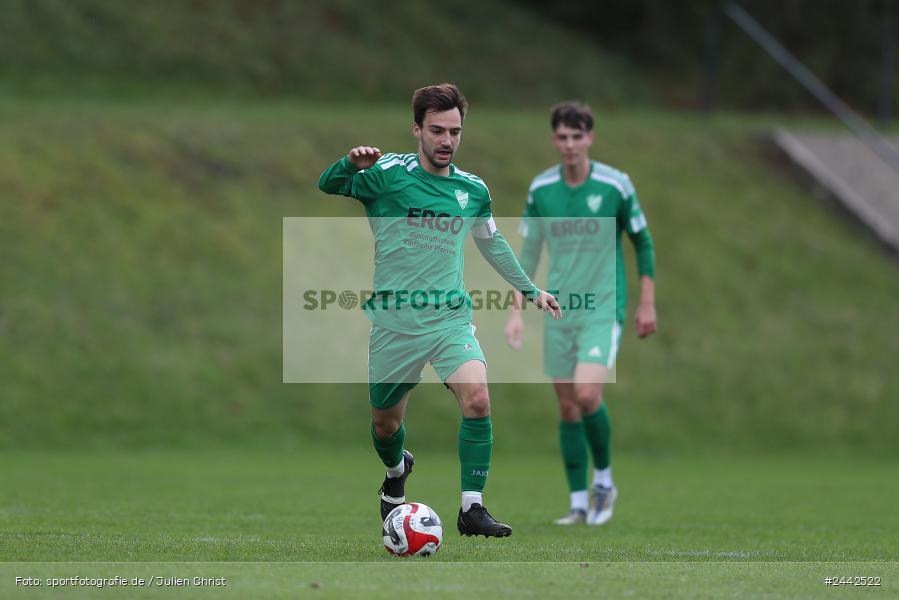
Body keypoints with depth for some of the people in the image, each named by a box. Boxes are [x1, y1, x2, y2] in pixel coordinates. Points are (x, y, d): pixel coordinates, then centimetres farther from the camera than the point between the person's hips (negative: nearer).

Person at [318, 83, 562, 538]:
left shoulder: (473, 190, 6)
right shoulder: (389, 174, -5)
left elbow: (492, 243, 24)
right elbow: (327, 185, -8)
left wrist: (531, 290, 29)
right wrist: (352, 164, -30)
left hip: (450, 320, 1)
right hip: (394, 324, -1)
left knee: (477, 400, -23)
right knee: (385, 423, 11)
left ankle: (472, 509, -16)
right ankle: (397, 471, 47)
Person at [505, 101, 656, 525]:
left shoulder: (615, 185, -6)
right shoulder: (540, 188, 3)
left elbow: (643, 243, 4)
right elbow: (529, 251, 11)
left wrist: (647, 303, 2)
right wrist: (517, 310, 5)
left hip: (603, 308, -4)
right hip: (558, 311, 4)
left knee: (587, 394, -19)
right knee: (568, 407, 5)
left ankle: (604, 479, 3)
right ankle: (579, 503, 13)